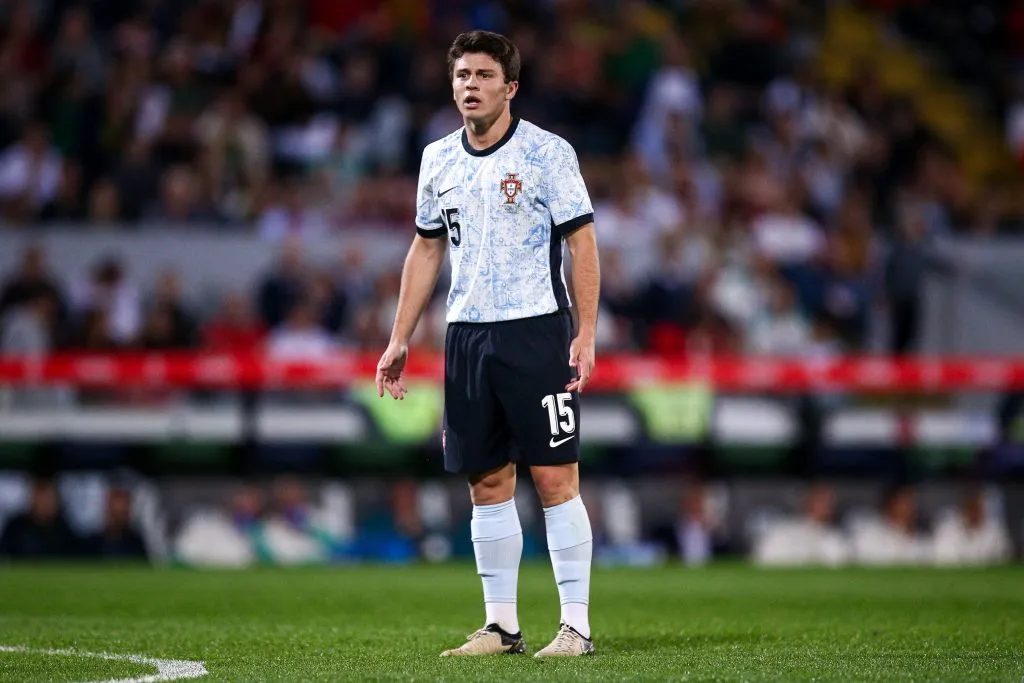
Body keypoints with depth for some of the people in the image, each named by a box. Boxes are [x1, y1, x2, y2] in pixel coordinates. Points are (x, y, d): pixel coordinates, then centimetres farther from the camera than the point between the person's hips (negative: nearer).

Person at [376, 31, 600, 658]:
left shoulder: (547, 152, -4)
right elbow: (426, 250, 19)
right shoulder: (439, 159, 11)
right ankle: (501, 625, 12)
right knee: (487, 483, 6)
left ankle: (577, 625, -3)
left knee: (556, 479, -6)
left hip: (537, 331, -5)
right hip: (467, 335, 5)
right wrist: (400, 340, 15)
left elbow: (582, 244, -5)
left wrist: (586, 335, -12)